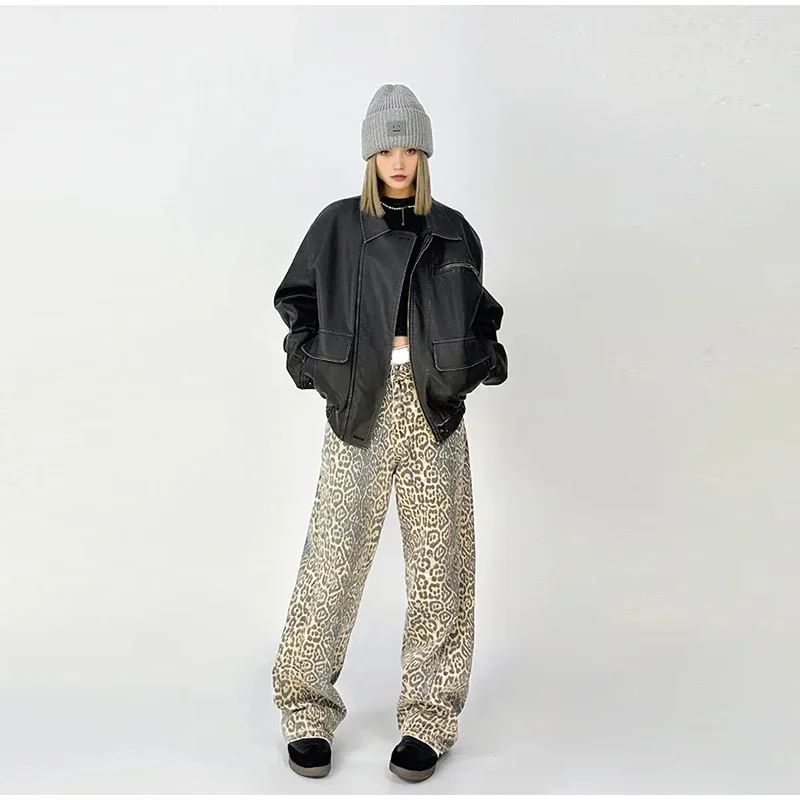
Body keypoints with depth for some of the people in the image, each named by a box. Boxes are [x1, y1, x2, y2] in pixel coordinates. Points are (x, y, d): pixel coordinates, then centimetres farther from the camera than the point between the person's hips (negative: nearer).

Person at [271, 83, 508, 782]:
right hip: (360, 409, -1)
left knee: (438, 564, 2)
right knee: (334, 559, -3)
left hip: (434, 409, 2)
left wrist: (478, 357, 5)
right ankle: (308, 711, 13)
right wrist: (318, 358, 2)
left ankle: (429, 718, 15)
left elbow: (480, 315, 23)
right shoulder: (338, 225, 7)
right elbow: (298, 300, 17)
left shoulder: (453, 232, 12)